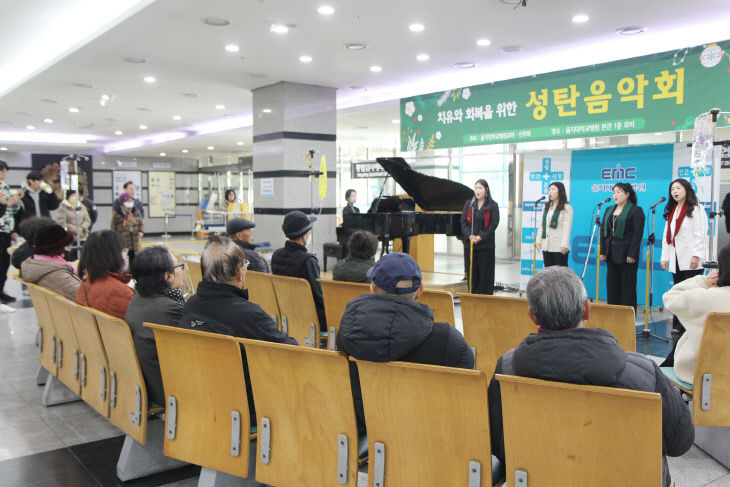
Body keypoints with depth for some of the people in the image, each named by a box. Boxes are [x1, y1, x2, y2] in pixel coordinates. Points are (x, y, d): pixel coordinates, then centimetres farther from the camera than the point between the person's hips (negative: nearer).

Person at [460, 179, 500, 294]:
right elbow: (463, 222, 3)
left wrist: (480, 237, -16)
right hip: (470, 244, 3)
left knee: (485, 273, 0)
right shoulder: (469, 204, 9)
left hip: (486, 245, -3)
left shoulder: (493, 206, -1)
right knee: (472, 272, 6)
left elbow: (493, 224, -7)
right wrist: (469, 236, -13)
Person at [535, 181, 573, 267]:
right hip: (546, 246, 6)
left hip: (559, 247, -6)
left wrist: (564, 245, -16)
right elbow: (541, 225, 16)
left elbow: (567, 228, -10)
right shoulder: (546, 207, 16)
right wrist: (538, 240, 9)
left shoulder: (567, 208, -4)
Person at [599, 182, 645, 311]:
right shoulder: (609, 210, 16)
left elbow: (638, 234, -11)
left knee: (628, 286, -1)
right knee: (611, 286, 9)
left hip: (626, 255, -6)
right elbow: (603, 230, 14)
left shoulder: (636, 211, -4)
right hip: (611, 255, 6)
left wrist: (631, 254, -17)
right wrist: (602, 251, 5)